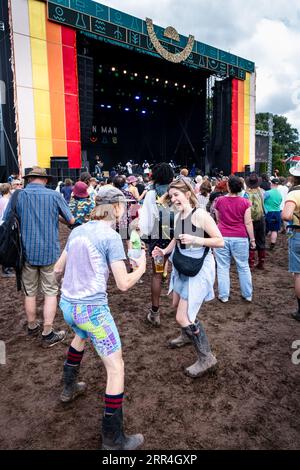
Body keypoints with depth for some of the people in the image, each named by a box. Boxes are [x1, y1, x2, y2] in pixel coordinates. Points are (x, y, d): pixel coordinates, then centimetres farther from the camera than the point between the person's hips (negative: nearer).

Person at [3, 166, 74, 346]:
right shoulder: (54, 195, -7)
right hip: (50, 251, -2)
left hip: (27, 252, 2)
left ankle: (32, 327, 34)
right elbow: (71, 220, 0)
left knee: (30, 292, 17)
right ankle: (48, 334, 10)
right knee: (50, 292, 8)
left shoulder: (17, 196, -2)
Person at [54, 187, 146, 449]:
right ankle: (114, 441, 11)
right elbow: (123, 284, -16)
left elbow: (58, 269, 13)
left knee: (81, 335, 38)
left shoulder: (77, 231, 5)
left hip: (67, 304, 8)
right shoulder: (111, 237, -15)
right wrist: (141, 268, 2)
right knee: (116, 368, 2)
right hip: (92, 308, -8)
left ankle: (69, 387, 55)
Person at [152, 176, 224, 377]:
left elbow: (220, 241, -18)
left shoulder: (200, 214, -19)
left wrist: (195, 239, -29)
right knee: (177, 304, 26)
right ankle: (188, 335, 54)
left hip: (199, 268, -9)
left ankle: (206, 358, 10)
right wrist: (164, 251, 2)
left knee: (183, 317, -9)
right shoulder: (178, 216, 4)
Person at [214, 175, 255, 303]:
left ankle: (223, 296, 13)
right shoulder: (245, 202, -6)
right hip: (240, 238, 0)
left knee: (223, 267, 8)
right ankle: (247, 295, 23)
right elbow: (248, 223, -5)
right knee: (243, 267, 13)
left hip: (222, 237, 0)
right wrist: (252, 239, 4)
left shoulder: (219, 200, -2)